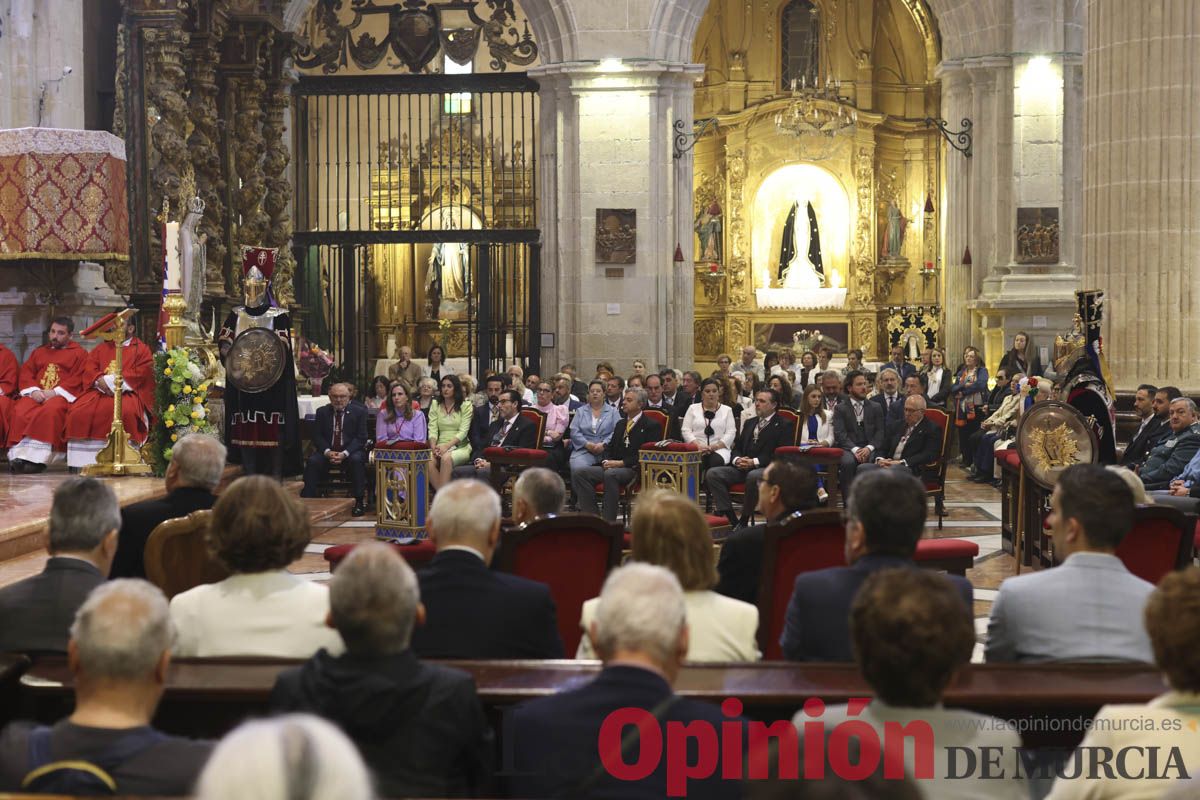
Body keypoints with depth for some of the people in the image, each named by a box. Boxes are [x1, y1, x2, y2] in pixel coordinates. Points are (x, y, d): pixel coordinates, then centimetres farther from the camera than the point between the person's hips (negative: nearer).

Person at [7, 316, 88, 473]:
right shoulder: (39, 352, 29)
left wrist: (55, 392, -14)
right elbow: (26, 373, 16)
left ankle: (38, 458, -44)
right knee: (20, 411, -30)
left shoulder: (79, 353, 14)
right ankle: (18, 456, -39)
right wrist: (33, 391, -6)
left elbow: (78, 379, -1)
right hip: (36, 395, 4)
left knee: (50, 411, -39)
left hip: (61, 396, -4)